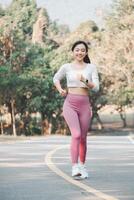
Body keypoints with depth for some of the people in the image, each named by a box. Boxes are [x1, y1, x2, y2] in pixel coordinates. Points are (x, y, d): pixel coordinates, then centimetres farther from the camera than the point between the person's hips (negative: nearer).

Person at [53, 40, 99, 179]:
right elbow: (56, 79, 22)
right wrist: (60, 90, 4)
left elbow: (96, 87, -3)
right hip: (70, 104, -2)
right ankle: (74, 167, -21)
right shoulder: (67, 67, 4)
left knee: (83, 137, 9)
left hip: (84, 104, 2)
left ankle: (82, 166, 27)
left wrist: (85, 81, -19)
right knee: (76, 134, -18)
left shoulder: (91, 68, 4)